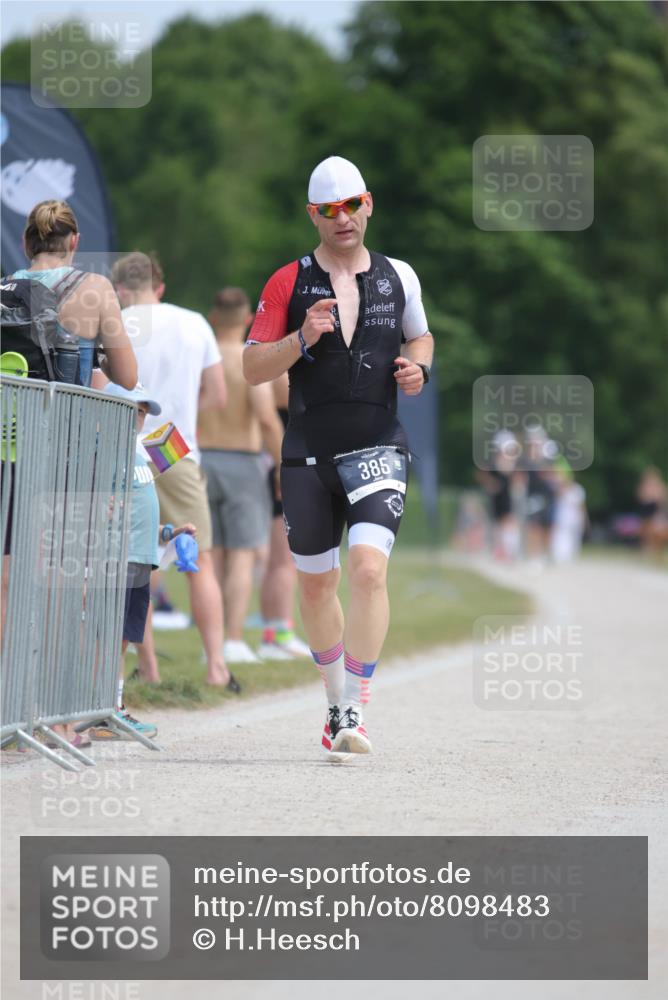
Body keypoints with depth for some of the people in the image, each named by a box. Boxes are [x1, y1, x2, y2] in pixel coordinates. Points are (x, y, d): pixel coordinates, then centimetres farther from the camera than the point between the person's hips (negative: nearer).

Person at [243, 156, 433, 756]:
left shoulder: (398, 277, 7)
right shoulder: (289, 283, 2)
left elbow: (421, 336, 25)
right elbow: (252, 369, 0)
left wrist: (418, 368, 3)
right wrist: (302, 339, -17)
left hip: (378, 448, -1)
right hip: (308, 453, 1)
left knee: (369, 568, -19)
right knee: (316, 585, 10)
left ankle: (355, 712, -17)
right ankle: (337, 700, 30)